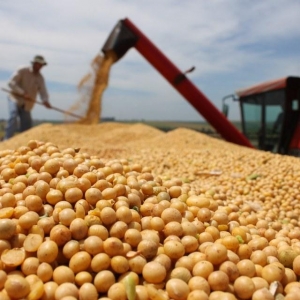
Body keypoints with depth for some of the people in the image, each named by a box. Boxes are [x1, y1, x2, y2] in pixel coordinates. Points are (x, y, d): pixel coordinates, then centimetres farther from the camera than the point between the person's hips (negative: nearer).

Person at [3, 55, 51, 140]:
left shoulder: (40, 78, 6)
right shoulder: (22, 71, -7)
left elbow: (43, 91, -5)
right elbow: (11, 82, -14)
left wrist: (45, 101, -27)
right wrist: (22, 92, -26)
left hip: (27, 104, 5)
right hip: (15, 99, -4)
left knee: (27, 125, 2)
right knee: (13, 118, -23)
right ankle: (7, 140, -23)